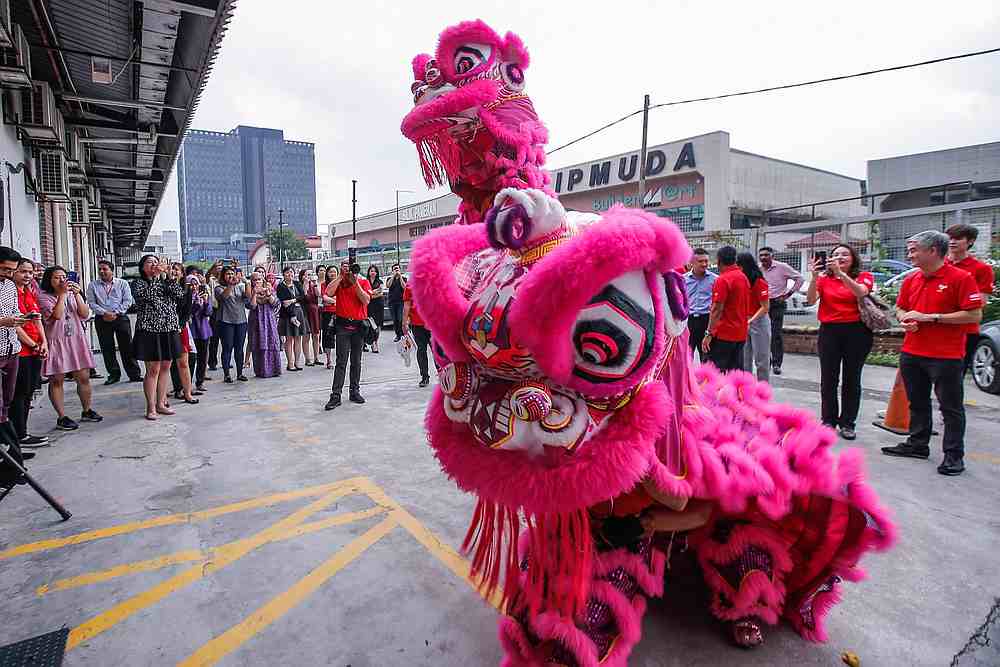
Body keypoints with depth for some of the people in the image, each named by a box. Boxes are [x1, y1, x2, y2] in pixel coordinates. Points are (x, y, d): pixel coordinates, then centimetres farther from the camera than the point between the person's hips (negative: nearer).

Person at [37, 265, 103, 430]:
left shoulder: (72, 294, 10)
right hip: (56, 341, -4)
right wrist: (62, 294, -14)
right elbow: (57, 315, -19)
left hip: (77, 340, 4)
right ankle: (62, 417, 7)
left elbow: (85, 314, -2)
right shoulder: (44, 297, -3)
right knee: (57, 380, 2)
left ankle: (86, 411, 21)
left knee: (84, 377, 6)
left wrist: (77, 294, -12)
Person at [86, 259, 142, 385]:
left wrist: (115, 313, -11)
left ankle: (134, 374, 0)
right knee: (107, 348, 3)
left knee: (127, 346, -3)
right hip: (102, 319, 2)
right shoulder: (93, 285, 10)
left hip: (121, 317, -2)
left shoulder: (122, 283, 7)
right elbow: (91, 302, 3)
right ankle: (114, 374, 12)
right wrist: (104, 313, -11)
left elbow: (127, 301, -1)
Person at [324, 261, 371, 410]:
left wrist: (355, 283, -13)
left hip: (359, 325, 1)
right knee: (341, 361, -6)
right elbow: (329, 293, -13)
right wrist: (341, 276, -9)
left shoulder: (363, 282, 4)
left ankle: (355, 392, 21)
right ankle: (335, 395, -4)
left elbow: (366, 300, -9)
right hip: (343, 325, -1)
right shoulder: (338, 281, 6)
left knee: (356, 361, 11)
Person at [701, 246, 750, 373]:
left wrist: (709, 334, -17)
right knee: (736, 371, 10)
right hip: (740, 334, 8)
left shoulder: (722, 280, -14)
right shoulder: (744, 277, 12)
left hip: (723, 335, -8)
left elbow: (717, 310, -18)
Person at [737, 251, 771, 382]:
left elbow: (765, 307, -16)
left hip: (758, 322, -7)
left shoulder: (759, 282, -15)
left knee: (761, 360, 3)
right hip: (744, 323, 7)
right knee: (745, 360, 13)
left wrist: (751, 320, -22)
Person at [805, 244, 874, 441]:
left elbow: (861, 292, -18)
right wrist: (815, 276, -20)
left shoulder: (864, 276, 5)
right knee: (828, 379, 2)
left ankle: (847, 423, 14)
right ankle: (828, 421, 13)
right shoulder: (824, 278, 6)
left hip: (856, 332, 0)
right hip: (829, 331, 1)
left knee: (851, 379, 5)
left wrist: (840, 272, -26)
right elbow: (811, 300, -8)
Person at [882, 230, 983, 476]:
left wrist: (930, 317, -17)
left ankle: (954, 455, 13)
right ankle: (917, 444, 29)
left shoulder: (961, 278, -10)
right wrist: (904, 320, -4)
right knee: (917, 403, 17)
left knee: (951, 407, 4)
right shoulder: (911, 279, 9)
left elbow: (974, 315, -15)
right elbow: (900, 308, 19)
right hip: (911, 352, 7)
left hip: (946, 356, -6)